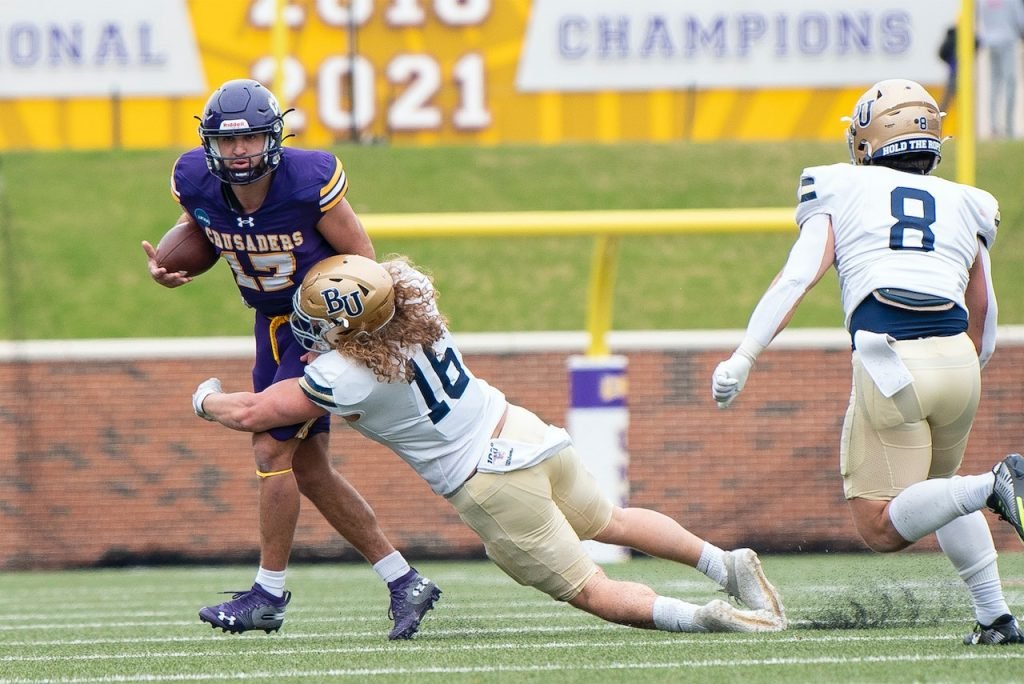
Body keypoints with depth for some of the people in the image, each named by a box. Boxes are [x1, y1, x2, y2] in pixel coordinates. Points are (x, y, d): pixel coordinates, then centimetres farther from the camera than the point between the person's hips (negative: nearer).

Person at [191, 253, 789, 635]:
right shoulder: (411, 308, -2)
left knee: (589, 590, 2)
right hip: (526, 430, 7)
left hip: (490, 483, -7)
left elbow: (252, 414, -8)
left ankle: (702, 617, -18)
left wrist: (208, 400, 13)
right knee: (609, 520, 30)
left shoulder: (346, 377, -20)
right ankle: (727, 563, 21)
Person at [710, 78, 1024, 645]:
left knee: (882, 528, 1)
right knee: (937, 489, 28)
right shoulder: (964, 206, 22)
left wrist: (743, 358, -4)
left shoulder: (842, 193, 14)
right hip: (957, 362, 4)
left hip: (888, 361, -4)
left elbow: (797, 278, 0)